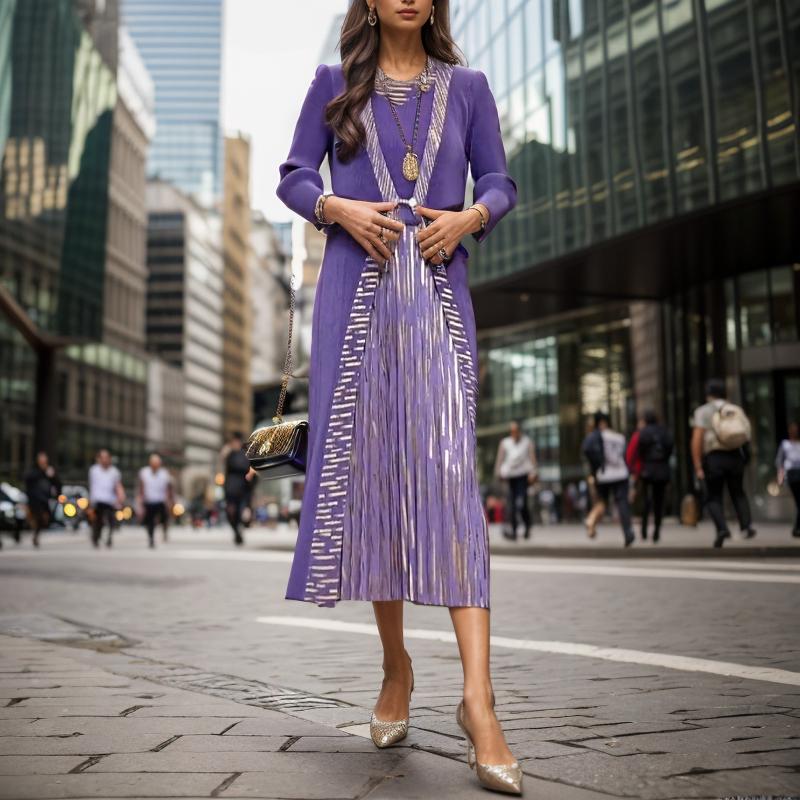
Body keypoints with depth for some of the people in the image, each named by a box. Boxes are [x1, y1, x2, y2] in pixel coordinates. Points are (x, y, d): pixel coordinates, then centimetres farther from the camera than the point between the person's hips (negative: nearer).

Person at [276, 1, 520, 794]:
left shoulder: (465, 87, 14)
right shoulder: (334, 83, 13)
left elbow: (500, 183, 14)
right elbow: (293, 176, 12)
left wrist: (467, 218, -7)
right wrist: (339, 208, -9)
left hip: (438, 293, 0)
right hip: (357, 290, 1)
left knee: (448, 470, -14)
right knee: (363, 466, 0)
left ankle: (477, 697, -16)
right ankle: (395, 665, 16)